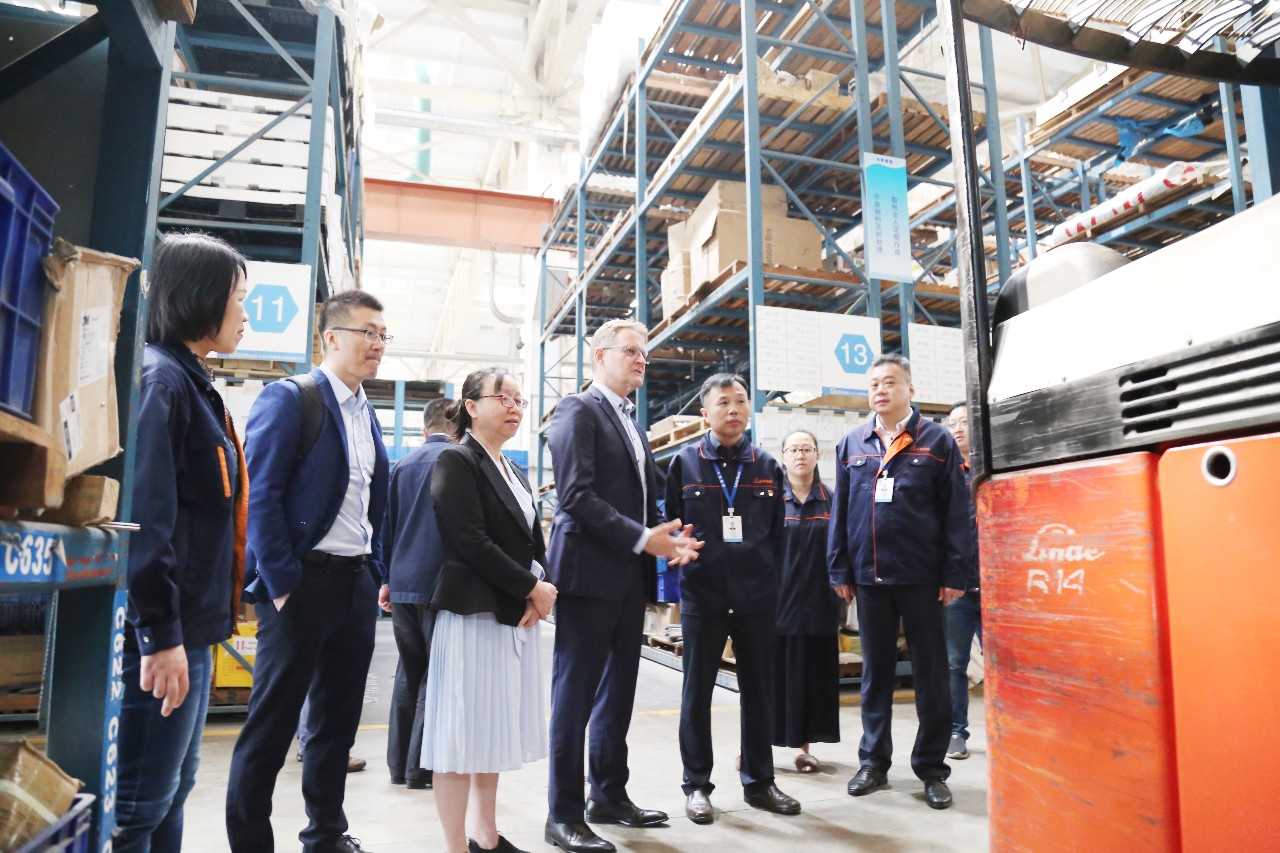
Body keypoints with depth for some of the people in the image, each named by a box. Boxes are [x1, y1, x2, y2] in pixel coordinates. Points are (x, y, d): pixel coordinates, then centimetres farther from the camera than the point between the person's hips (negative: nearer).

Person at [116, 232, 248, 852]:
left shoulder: (193, 383, 16)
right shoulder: (160, 378, -14)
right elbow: (144, 517, -22)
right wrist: (159, 635, -22)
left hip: (190, 624, 10)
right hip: (162, 634, -10)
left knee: (172, 789, 18)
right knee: (142, 803, 0)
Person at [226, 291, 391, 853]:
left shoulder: (367, 414, 14)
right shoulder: (289, 399, -8)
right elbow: (259, 495, -14)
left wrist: (377, 573, 10)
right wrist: (281, 585, -15)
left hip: (357, 584, 7)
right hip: (303, 581, -7)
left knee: (338, 720, 16)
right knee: (272, 724, 4)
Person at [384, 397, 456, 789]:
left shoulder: (402, 465, 9)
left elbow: (387, 527, 13)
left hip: (403, 584, 6)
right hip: (441, 582, -6)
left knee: (409, 672, 16)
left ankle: (399, 763, 23)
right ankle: (421, 767, 8)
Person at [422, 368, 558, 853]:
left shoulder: (514, 474, 17)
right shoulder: (456, 461, -8)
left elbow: (534, 544, 14)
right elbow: (469, 542, -18)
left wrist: (539, 592, -6)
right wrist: (533, 588, -13)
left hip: (516, 615, 8)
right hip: (474, 612, -8)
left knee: (495, 729, 15)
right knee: (462, 731, 0)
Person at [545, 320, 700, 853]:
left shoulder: (631, 423, 18)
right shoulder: (578, 410, -7)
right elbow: (576, 495, -18)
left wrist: (669, 537, 1)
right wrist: (643, 539, -20)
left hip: (630, 576, 8)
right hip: (589, 572, -8)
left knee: (618, 693, 15)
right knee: (576, 694, 1)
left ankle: (609, 797, 29)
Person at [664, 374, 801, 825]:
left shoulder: (767, 466, 7)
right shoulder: (685, 462, 0)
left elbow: (777, 533, 9)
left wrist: (771, 581, 5)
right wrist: (683, 558, -4)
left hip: (758, 597, 2)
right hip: (702, 595, -2)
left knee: (759, 691, 11)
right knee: (697, 692, 7)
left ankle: (759, 782, 26)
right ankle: (696, 785, 21)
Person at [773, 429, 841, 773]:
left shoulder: (830, 500, 7)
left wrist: (840, 589, 0)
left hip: (817, 603, 2)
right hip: (775, 599, -2)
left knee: (813, 677, 8)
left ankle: (805, 747, 20)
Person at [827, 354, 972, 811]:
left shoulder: (937, 440, 1)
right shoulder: (851, 444, 9)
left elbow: (956, 512, -2)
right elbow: (840, 510, 9)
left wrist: (954, 574, -8)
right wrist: (840, 571, 4)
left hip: (922, 576, -2)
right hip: (869, 576, 3)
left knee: (931, 674, 7)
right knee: (875, 672, 12)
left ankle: (932, 768, 20)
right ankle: (874, 762, 24)